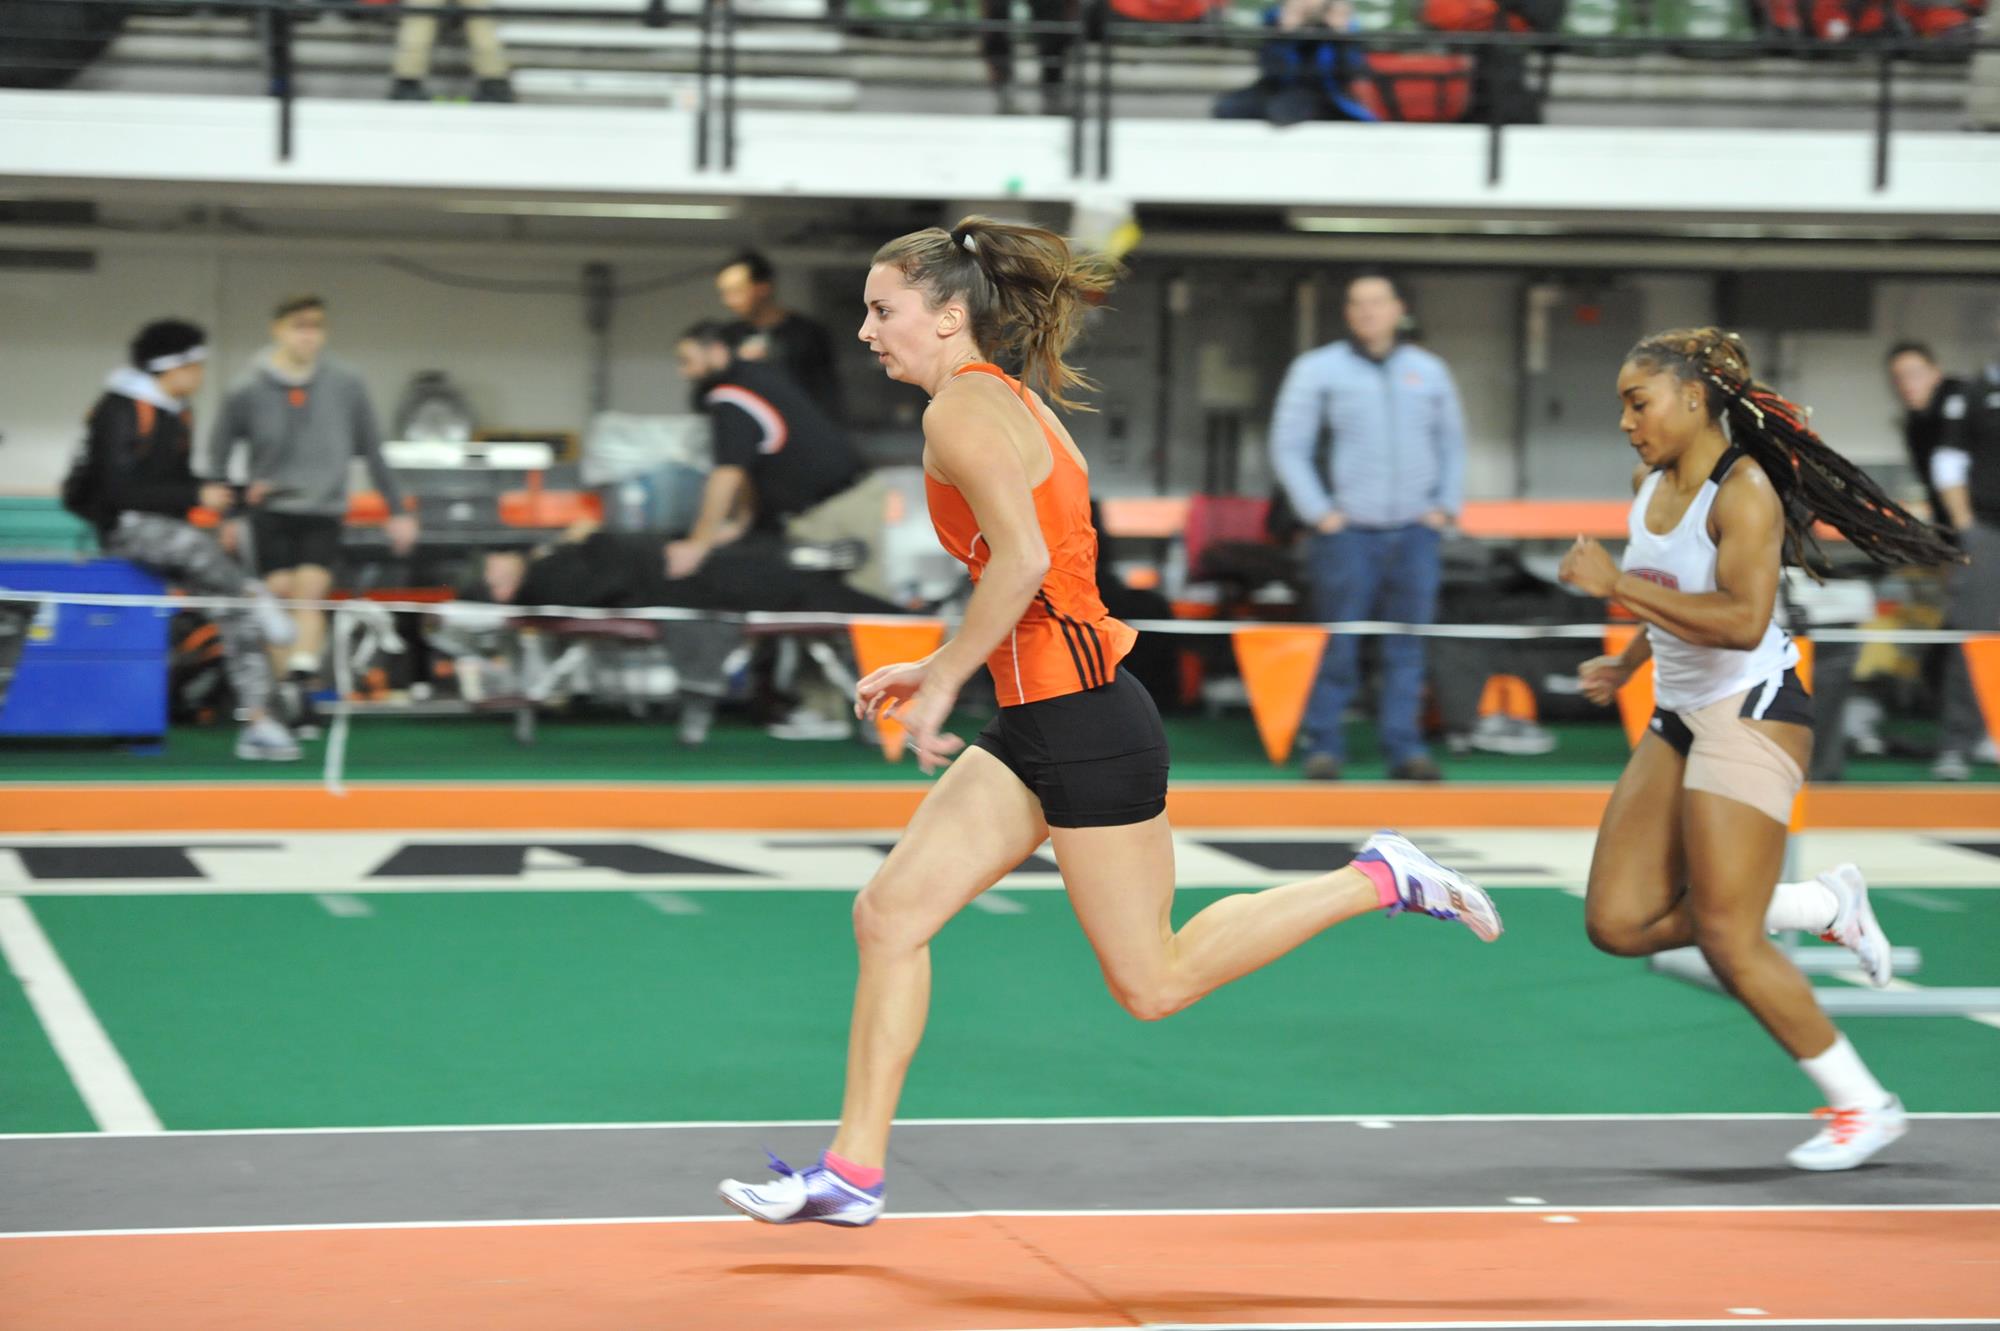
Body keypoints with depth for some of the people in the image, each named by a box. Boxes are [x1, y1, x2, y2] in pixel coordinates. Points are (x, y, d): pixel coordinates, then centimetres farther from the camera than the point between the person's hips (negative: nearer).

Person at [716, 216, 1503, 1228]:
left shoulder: (963, 410, -13)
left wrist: (943, 680, -16)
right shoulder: (1009, 401, 16)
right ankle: (853, 1172, 6)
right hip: (1036, 723, 10)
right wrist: (936, 670, 17)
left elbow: (1024, 561, -25)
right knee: (890, 914, 4)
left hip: (1083, 723, -10)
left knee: (1151, 984, 1)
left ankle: (1376, 880, 10)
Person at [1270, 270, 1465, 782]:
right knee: (1337, 644, -5)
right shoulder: (1317, 370, 1)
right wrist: (1319, 513, -8)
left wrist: (1445, 507, 8)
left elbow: (1451, 444, 20)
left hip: (1414, 532, 3)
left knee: (1407, 647, 1)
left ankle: (1404, 748, 4)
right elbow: (1288, 447, -1)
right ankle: (1324, 746, 4)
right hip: (1347, 531, -3)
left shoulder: (1429, 371, 11)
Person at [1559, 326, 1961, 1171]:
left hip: (1751, 715, -9)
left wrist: (1618, 586, -29)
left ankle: (1863, 1105, 5)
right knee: (1619, 924, 2)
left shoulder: (1744, 491, -18)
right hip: (1680, 721, 9)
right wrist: (1630, 663, 21)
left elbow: (1742, 620, -31)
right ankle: (1821, 906, 15)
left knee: (1725, 940, -10)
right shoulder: (1651, 483, 9)